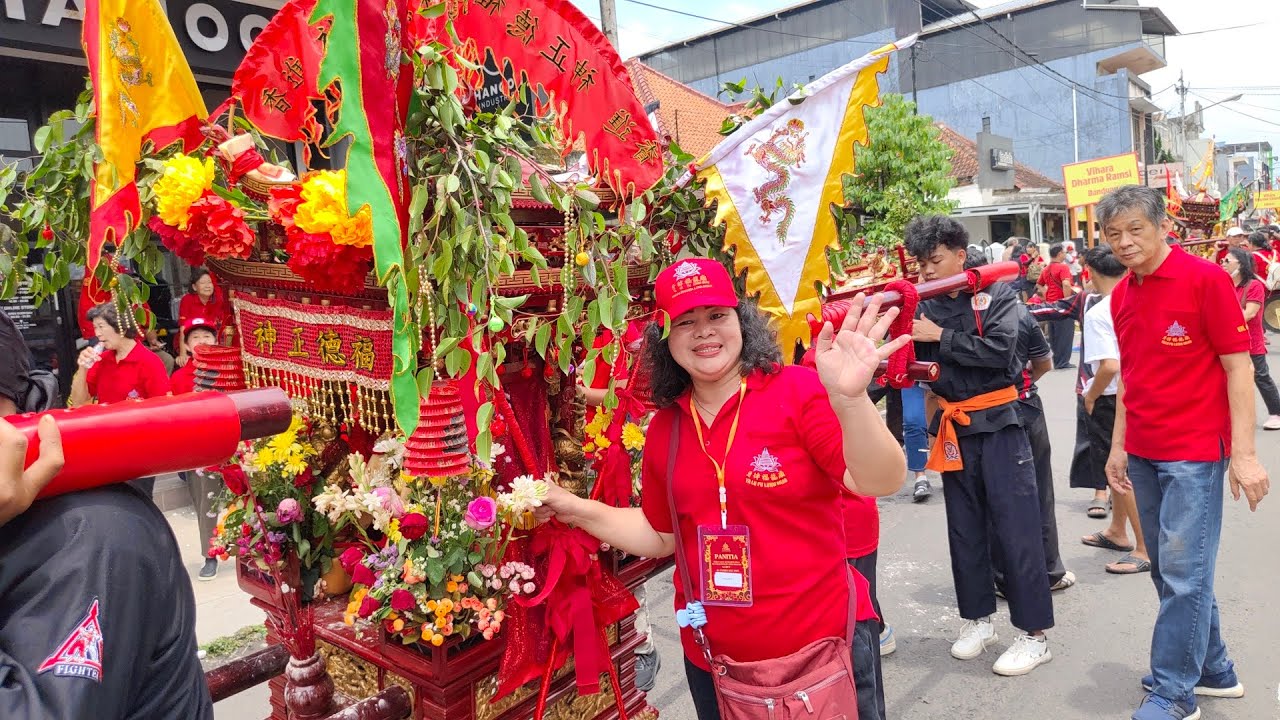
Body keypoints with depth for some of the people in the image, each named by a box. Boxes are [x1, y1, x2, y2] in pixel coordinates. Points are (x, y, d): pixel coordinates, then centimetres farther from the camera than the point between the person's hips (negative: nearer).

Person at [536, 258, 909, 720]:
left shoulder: (797, 390, -13)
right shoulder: (666, 427, 1)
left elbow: (880, 483, -22)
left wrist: (850, 399, -38)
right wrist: (579, 511, 1)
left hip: (824, 644, -4)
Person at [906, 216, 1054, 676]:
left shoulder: (996, 294, -4)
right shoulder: (925, 307, 6)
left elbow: (999, 349, -19)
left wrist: (939, 336, -17)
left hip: (998, 423, -4)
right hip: (954, 427, 5)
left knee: (1015, 528, -1)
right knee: (965, 530, 13)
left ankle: (1035, 634, 10)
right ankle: (978, 619, 28)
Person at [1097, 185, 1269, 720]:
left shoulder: (1204, 278, -9)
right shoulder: (1121, 296, 8)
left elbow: (1238, 365, -10)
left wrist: (1244, 453, -14)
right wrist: (1118, 446, 14)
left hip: (1195, 451, -6)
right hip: (1143, 452, 6)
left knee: (1184, 573, -2)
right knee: (1168, 570, 13)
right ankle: (1213, 670, 31)